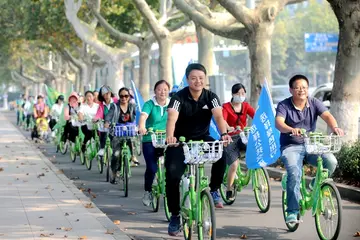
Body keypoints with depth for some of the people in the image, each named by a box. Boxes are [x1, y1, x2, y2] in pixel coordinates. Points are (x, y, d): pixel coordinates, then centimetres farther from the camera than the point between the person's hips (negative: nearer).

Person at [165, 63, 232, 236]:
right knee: (173, 174, -20)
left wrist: (224, 134, -44)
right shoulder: (179, 97, -16)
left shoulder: (211, 97, -9)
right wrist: (170, 136, -52)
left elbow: (218, 116, -24)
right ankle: (175, 215, -3)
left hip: (202, 139, 2)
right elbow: (172, 118, -31)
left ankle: (214, 190, -7)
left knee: (222, 153, -29)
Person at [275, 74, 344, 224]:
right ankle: (292, 212, -19)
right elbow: (279, 123, -24)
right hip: (291, 147, -3)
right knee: (294, 173, -29)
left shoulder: (314, 103, 1)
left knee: (331, 161, -23)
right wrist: (292, 130, -47)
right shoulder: (284, 105, -7)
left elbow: (327, 116, -15)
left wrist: (335, 127, -39)